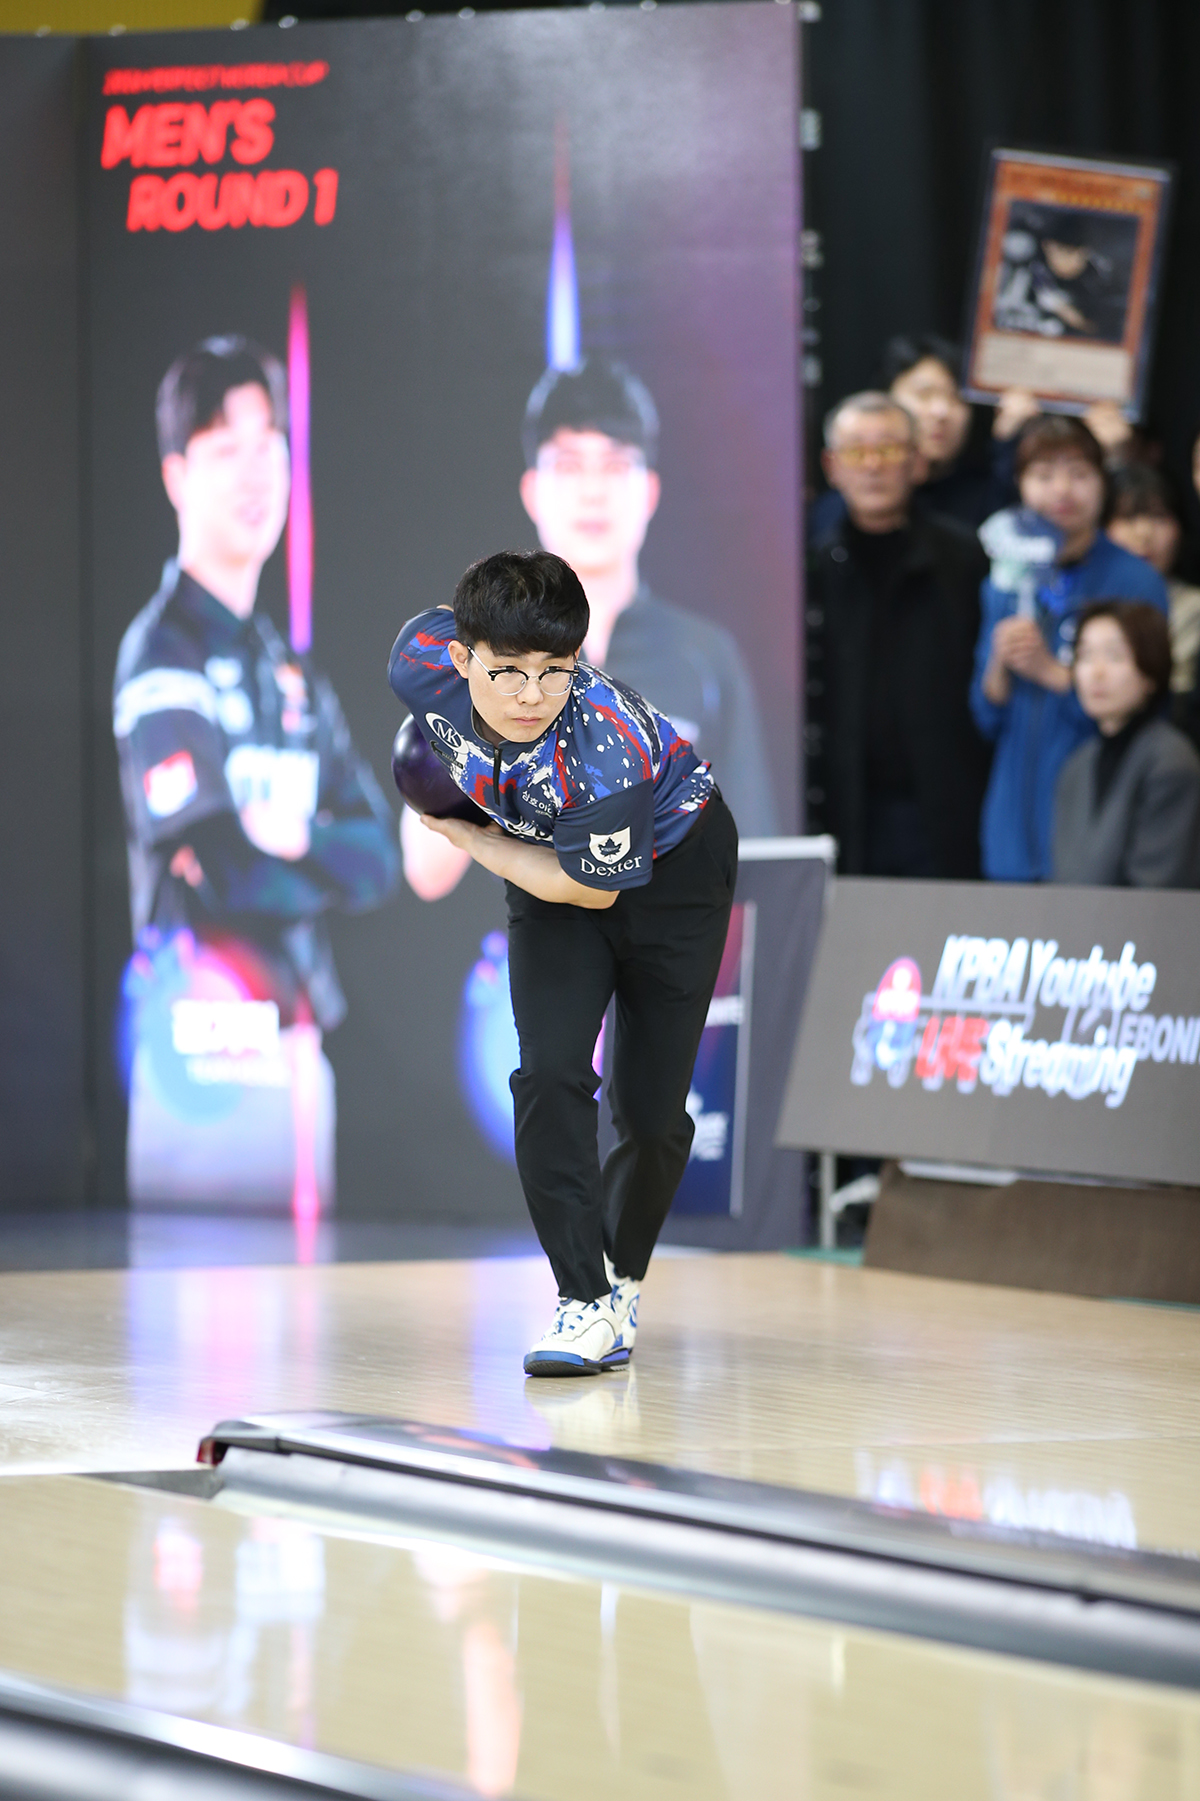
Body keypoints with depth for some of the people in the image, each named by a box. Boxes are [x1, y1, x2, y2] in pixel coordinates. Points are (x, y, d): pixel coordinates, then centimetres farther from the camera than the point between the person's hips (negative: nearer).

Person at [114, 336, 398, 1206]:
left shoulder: (292, 673, 18)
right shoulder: (162, 654, -7)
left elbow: (379, 855, 9)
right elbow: (214, 866, -16)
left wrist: (295, 844, -9)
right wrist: (328, 859, -1)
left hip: (298, 1045, 8)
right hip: (203, 1040, -8)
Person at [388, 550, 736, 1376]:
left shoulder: (608, 746, -43)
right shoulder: (425, 661, -29)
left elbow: (591, 887, -28)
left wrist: (467, 836, -18)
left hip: (672, 866, -4)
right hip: (550, 853, 4)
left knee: (651, 1110, 2)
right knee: (550, 1074, -15)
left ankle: (624, 1277, 30)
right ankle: (584, 1302, -10)